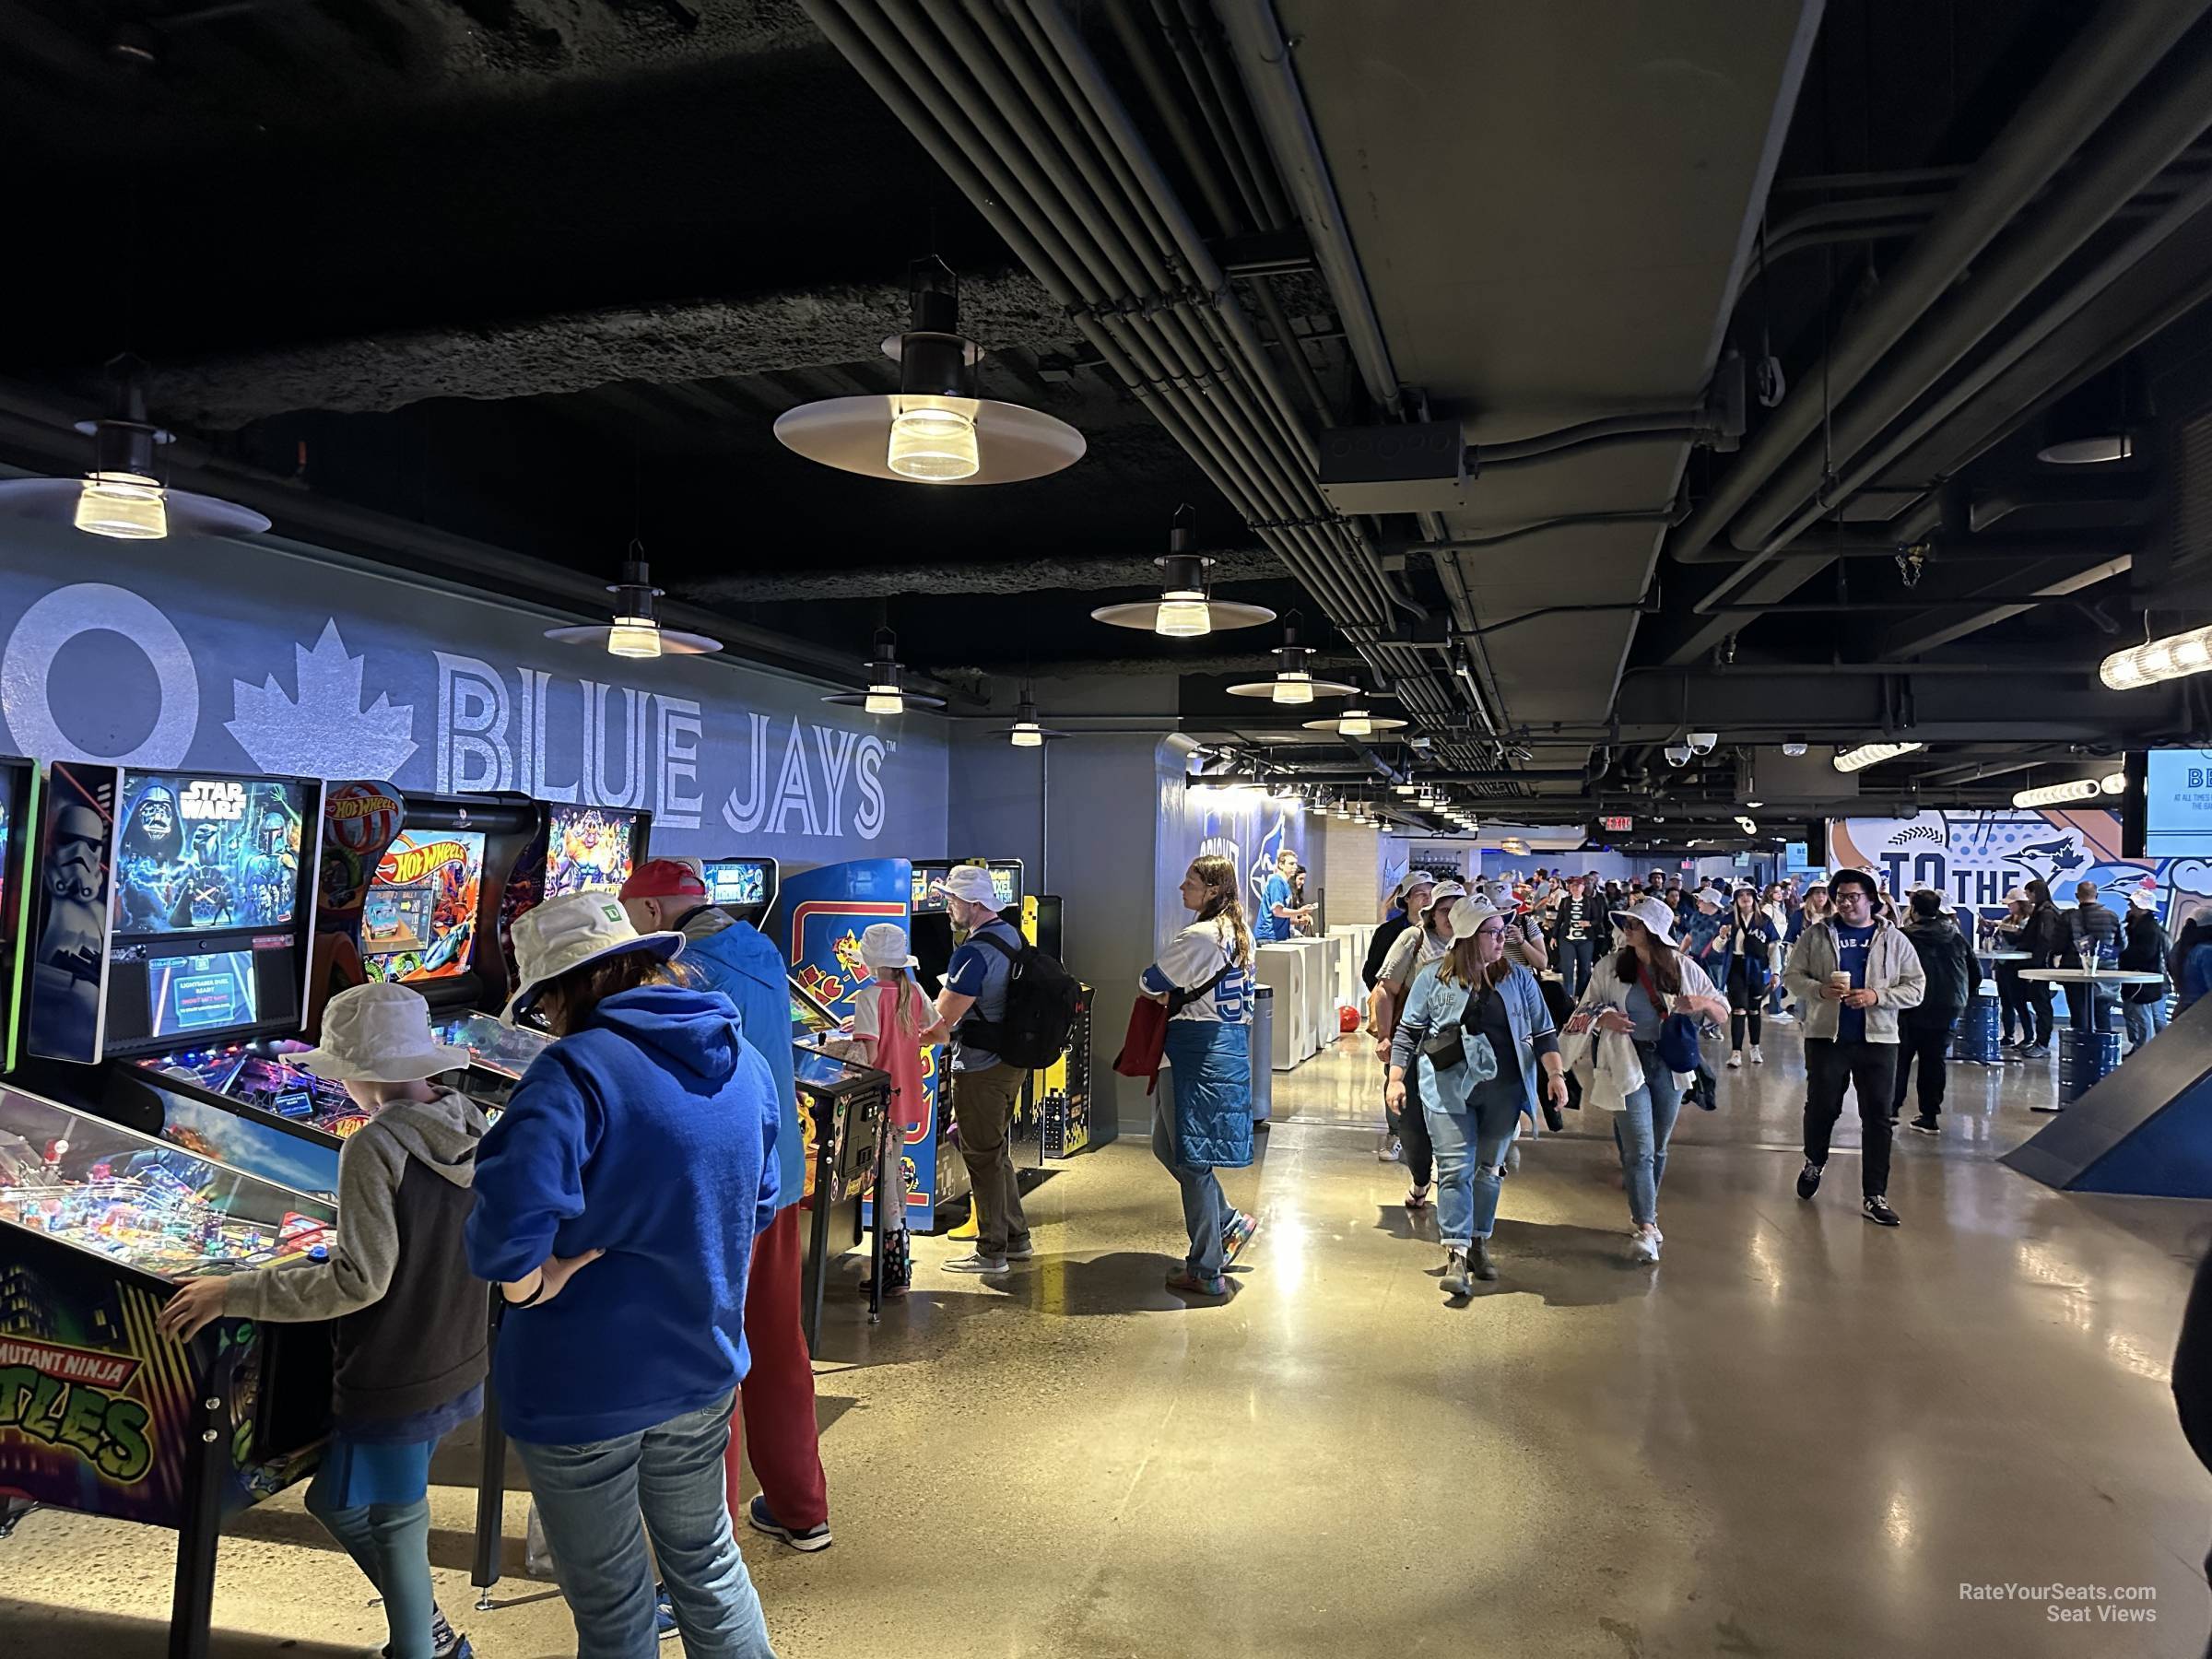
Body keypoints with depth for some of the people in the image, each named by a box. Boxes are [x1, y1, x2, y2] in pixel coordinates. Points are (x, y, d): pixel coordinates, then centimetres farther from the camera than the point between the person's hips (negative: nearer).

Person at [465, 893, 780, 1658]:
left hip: (584, 1385, -5)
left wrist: (531, 1286, -15)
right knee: (706, 1560, 26)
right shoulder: (744, 1063, 0)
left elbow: (507, 1228, -33)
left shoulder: (578, 1069, -21)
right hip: (701, 1365, 6)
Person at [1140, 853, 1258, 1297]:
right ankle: (1230, 1222, 25)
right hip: (1231, 1043, 9)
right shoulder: (1239, 933, 10)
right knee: (1167, 1144, 20)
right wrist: (1181, 997, 10)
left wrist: (1167, 996, 11)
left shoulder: (1199, 936, -18)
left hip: (1198, 1052, -9)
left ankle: (1205, 1271, 8)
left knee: (1192, 1159, 0)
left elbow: (1150, 984, -11)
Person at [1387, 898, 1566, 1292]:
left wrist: (1554, 1073, -2)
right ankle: (1456, 1254, -7)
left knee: (1489, 1169, 11)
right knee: (1456, 1170, -7)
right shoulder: (1434, 977, -1)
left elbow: (1542, 1031, 9)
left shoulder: (1518, 977, 5)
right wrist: (1396, 1079, -2)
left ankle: (1480, 1245, 25)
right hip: (1449, 1090, -2)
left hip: (1503, 1091, 3)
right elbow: (1408, 1031, 3)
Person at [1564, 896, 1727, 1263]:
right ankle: (1644, 1228, -7)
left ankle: (1644, 1213, 33)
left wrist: (1703, 1002, -15)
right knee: (1640, 1149, -9)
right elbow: (1582, 1013, 5)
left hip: (1669, 1065, 2)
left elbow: (1723, 1014, 7)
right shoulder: (1610, 968, 0)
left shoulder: (1685, 969, 2)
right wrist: (1601, 1019, -17)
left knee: (1658, 1149, 14)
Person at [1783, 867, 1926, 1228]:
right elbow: (1793, 976, 4)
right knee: (1822, 1107, 9)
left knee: (1877, 1117, 3)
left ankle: (1874, 1196, 11)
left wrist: (1877, 996, -14)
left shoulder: (1893, 940, 4)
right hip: (1826, 1036, 0)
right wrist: (1819, 989, -16)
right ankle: (1814, 1163, 38)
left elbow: (1915, 988, 2)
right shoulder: (1816, 935, 4)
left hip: (1878, 1039, 0)